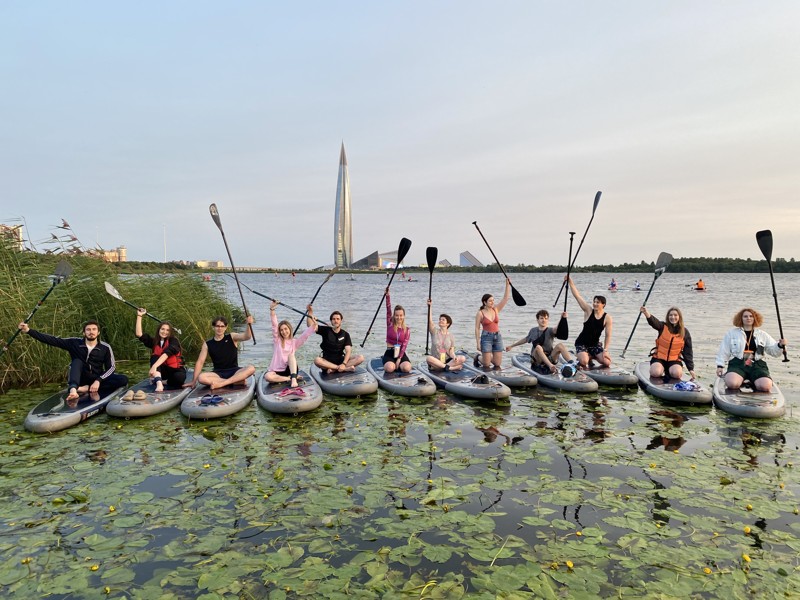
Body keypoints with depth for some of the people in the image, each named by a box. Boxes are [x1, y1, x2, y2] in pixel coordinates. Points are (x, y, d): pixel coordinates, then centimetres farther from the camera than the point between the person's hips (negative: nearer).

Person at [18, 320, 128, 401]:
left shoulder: (105, 348, -4)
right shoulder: (75, 343, -2)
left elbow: (111, 367, -8)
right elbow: (52, 340, -8)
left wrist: (98, 381, -22)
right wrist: (29, 331, -17)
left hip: (97, 380, 0)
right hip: (79, 380, 0)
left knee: (123, 379, -25)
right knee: (77, 361, -28)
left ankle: (86, 389, -31)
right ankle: (73, 390, -51)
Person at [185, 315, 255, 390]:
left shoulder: (232, 338, 3)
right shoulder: (207, 344, 6)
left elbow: (246, 337, -15)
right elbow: (200, 362, 4)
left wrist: (249, 325, -36)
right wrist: (194, 381, 0)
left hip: (233, 371, -1)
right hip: (218, 373, 1)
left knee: (251, 368, -30)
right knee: (201, 378, -30)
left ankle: (221, 383, -34)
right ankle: (235, 381, -27)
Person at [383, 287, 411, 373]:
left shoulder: (407, 330, 5)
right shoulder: (390, 325, 4)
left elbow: (404, 346, -5)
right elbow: (388, 310, -8)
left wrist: (399, 359, -17)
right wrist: (387, 296, -19)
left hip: (401, 354, 1)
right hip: (389, 353, -1)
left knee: (407, 368, -30)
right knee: (389, 368, -32)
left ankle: (397, 365, 7)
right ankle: (388, 363, 6)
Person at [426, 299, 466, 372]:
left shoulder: (450, 335, 7)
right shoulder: (435, 331, 5)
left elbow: (451, 351, 0)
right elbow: (430, 321, -13)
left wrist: (454, 357, -22)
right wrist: (429, 307, -22)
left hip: (447, 360, 2)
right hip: (436, 361, -1)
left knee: (462, 359, -24)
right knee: (428, 358, -36)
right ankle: (449, 367, -31)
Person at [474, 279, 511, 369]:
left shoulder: (496, 309, 6)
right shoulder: (480, 313, -6)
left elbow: (505, 298, 0)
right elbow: (477, 328, -6)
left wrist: (508, 285, -8)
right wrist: (478, 343, -11)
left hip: (497, 337, 4)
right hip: (486, 337, -4)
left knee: (498, 364, 5)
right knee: (487, 364, -2)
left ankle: (489, 357, 36)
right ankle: (478, 358, 30)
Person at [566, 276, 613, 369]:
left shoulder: (607, 318, -5)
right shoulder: (588, 311, -7)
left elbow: (608, 336, -5)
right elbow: (577, 295, -13)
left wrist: (605, 350, -15)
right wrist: (570, 281, -19)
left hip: (595, 344, 2)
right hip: (582, 343, -2)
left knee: (607, 362, -15)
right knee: (584, 361, -28)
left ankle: (591, 357, 16)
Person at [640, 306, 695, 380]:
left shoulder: (685, 332, 1)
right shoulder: (663, 327, -4)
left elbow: (688, 352, 4)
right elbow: (654, 322, -29)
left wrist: (691, 369, -1)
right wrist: (647, 315, -53)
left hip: (674, 360, 1)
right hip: (659, 358, -1)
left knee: (677, 374, -28)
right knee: (655, 373, -27)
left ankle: (668, 370, 8)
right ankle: (662, 369, 9)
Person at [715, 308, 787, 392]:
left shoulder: (763, 335, 19)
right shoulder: (731, 333, 13)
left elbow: (774, 351, 17)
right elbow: (723, 351, 12)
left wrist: (780, 345, -4)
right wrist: (720, 366, 4)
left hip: (757, 364, 1)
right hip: (737, 364, -1)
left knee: (765, 387, -29)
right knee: (732, 384, -32)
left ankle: (754, 383, 3)